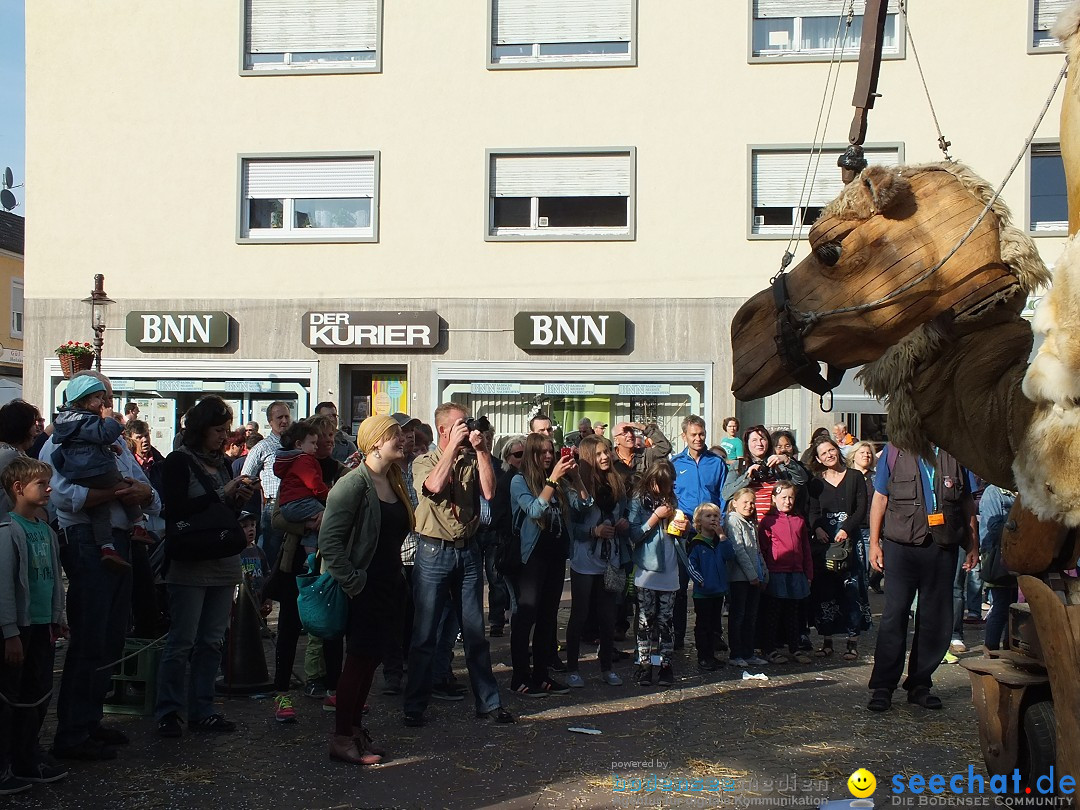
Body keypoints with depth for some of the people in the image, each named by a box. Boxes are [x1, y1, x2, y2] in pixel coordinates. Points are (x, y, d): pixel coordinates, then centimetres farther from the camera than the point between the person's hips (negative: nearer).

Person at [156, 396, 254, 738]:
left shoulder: (223, 463, 15)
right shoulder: (178, 462, -5)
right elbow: (174, 511, -17)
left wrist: (240, 499, 0)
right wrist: (221, 495, -16)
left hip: (224, 565, 7)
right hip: (190, 565, -6)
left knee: (211, 642, 9)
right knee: (181, 642, -2)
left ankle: (202, 711, 16)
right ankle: (168, 712, 8)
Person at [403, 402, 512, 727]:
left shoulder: (472, 460, 8)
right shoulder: (424, 462, 0)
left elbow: (488, 492, -8)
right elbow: (435, 485, -22)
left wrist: (481, 450, -9)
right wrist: (454, 445, -16)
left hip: (468, 551, 3)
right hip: (434, 551, -3)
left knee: (475, 633, 9)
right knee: (425, 635, 1)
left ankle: (488, 702, 16)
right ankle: (414, 706, 10)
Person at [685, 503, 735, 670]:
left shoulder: (720, 541, 9)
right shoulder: (696, 543, -7)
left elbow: (730, 556, -7)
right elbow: (690, 565, -13)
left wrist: (722, 536, -12)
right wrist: (700, 580, -22)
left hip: (719, 591, 6)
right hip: (703, 592, -6)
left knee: (715, 624, 13)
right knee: (703, 625, 1)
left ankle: (711, 655, 23)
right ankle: (703, 657, 6)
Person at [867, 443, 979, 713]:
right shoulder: (894, 451, 5)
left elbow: (967, 503, 14)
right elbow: (879, 499, 6)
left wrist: (972, 544, 10)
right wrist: (874, 542, 1)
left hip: (943, 548, 3)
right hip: (901, 546, -2)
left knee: (936, 618, 6)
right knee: (894, 614, -5)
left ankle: (920, 684, 19)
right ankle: (882, 686, 2)